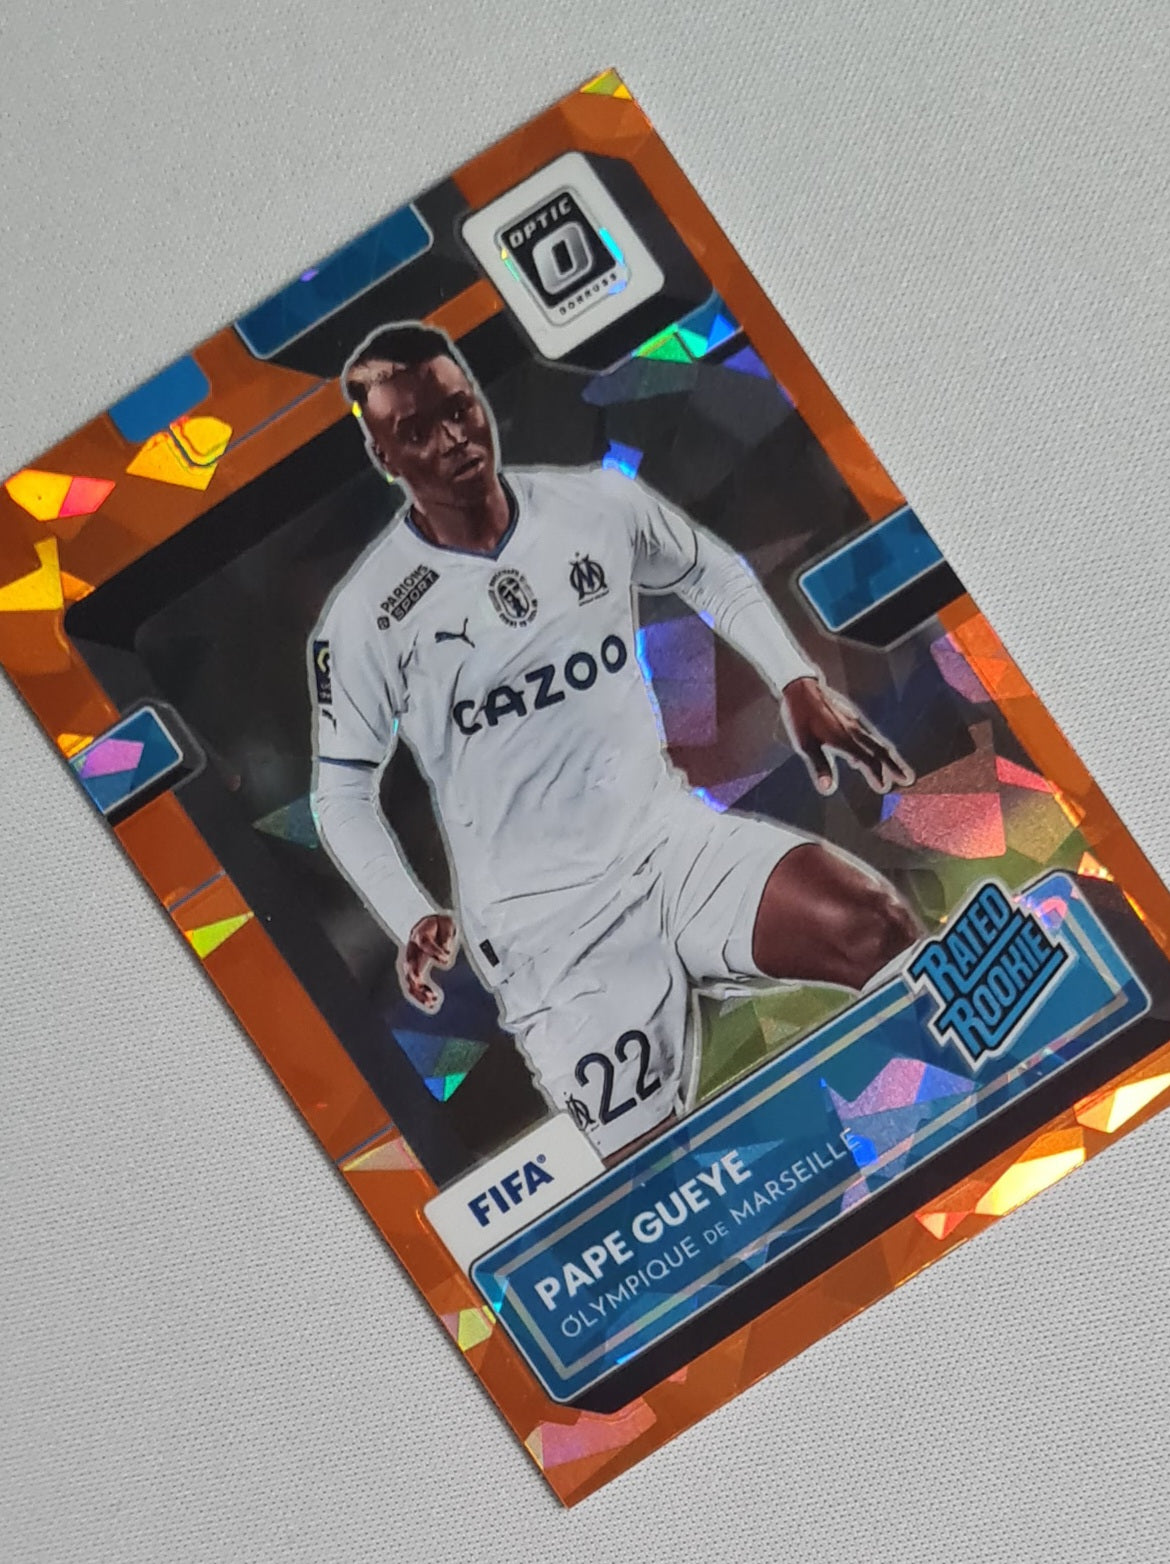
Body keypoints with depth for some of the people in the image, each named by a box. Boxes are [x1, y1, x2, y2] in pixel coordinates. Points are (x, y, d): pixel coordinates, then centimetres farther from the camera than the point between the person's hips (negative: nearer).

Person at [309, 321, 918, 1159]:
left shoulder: (597, 502, 1)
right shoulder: (365, 614, -6)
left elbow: (715, 572, 19)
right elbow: (342, 789, 4)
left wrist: (800, 684, 7)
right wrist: (412, 919, -9)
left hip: (668, 830, 3)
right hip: (539, 911, -2)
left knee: (877, 925, -24)